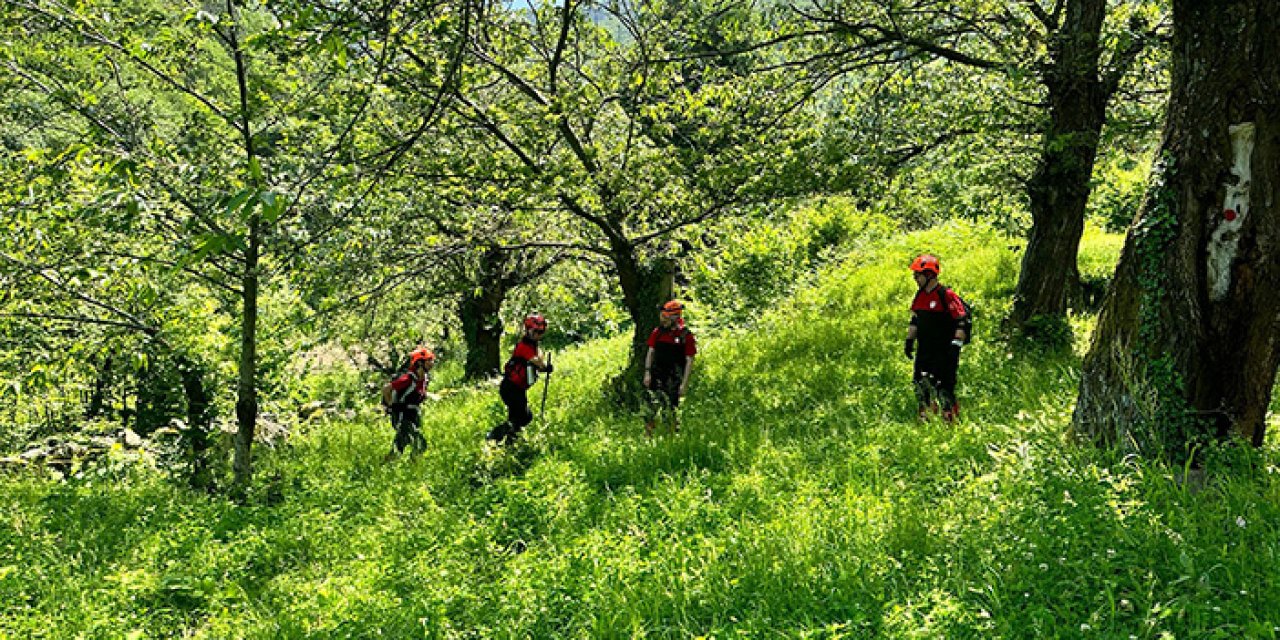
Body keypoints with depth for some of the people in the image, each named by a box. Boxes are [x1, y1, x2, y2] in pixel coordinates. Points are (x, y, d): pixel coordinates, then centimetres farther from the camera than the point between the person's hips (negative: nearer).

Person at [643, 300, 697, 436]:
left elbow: (689, 361, -6)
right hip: (657, 375, 3)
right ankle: (648, 435, 7)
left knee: (671, 409, 2)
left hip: (674, 378, -3)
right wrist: (647, 373, 2)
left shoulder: (686, 335, -7)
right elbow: (650, 352, 11)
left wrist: (684, 383, -9)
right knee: (650, 407, -3)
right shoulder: (658, 332, 5)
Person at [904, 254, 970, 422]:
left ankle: (950, 419, 5)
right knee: (920, 383, 6)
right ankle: (924, 419, 15)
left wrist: (956, 345, -19)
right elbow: (915, 320, 22)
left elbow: (963, 322, -14)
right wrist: (909, 340, 17)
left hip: (944, 351, -7)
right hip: (924, 350, 7)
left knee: (944, 386, -6)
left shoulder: (947, 295, -13)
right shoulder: (920, 296, 10)